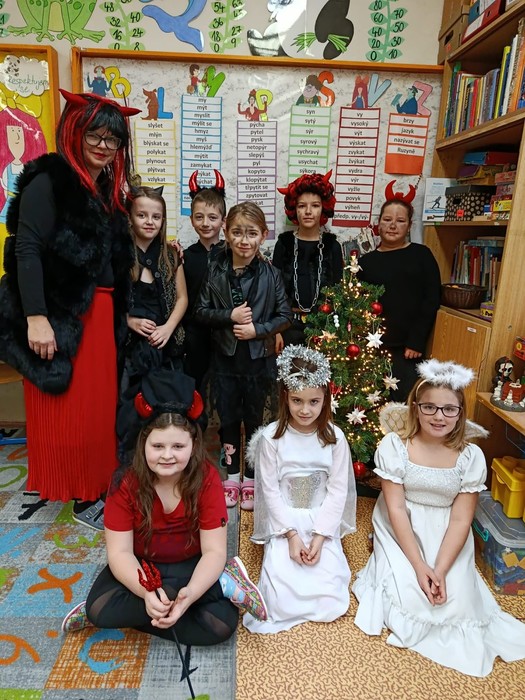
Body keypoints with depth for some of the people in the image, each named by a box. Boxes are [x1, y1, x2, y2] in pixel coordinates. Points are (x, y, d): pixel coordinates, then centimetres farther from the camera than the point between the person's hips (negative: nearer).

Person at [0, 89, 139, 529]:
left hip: (100, 314, 7)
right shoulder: (49, 181, -6)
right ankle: (82, 498, 17)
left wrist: (121, 315, 14)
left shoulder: (108, 191, 16)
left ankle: (96, 488, 29)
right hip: (60, 316, -7)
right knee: (69, 410, 2)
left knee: (99, 403, 13)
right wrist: (35, 317, -22)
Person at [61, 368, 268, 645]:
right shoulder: (126, 482, -18)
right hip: (142, 567, 3)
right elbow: (120, 552, -17)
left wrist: (189, 594, -38)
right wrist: (147, 592, -35)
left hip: (191, 567, -3)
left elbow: (214, 551, -20)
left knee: (222, 624, -25)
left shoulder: (207, 478, -21)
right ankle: (222, 583, -21)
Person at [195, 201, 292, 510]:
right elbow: (202, 311, -1)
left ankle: (251, 478, 30)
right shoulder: (216, 271, -3)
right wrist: (230, 316, -17)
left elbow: (285, 315, -2)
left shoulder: (271, 274, -6)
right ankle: (232, 476, 31)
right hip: (225, 357, 2)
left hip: (258, 359, -1)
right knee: (228, 418, 12)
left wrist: (257, 329, -17)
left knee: (254, 419, 12)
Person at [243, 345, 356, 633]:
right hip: (284, 523, -1)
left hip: (323, 522, 1)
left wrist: (319, 537, -12)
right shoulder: (271, 437, -12)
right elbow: (270, 491, -8)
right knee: (282, 601, -14)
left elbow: (337, 490, -6)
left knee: (331, 604, -8)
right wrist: (292, 535, -13)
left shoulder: (334, 437, -8)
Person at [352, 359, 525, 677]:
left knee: (454, 600, -14)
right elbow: (396, 509, -15)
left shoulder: (471, 456, -12)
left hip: (446, 536, 2)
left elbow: (461, 519, -10)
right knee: (409, 596, -16)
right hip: (402, 531, -1)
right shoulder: (394, 445, -17)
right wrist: (419, 565, -19)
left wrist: (440, 570, -19)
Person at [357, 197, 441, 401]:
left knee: (404, 402, -2)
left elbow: (432, 300, -1)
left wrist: (417, 341, -8)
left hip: (407, 347, -1)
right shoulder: (367, 261, 10)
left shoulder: (421, 255, 5)